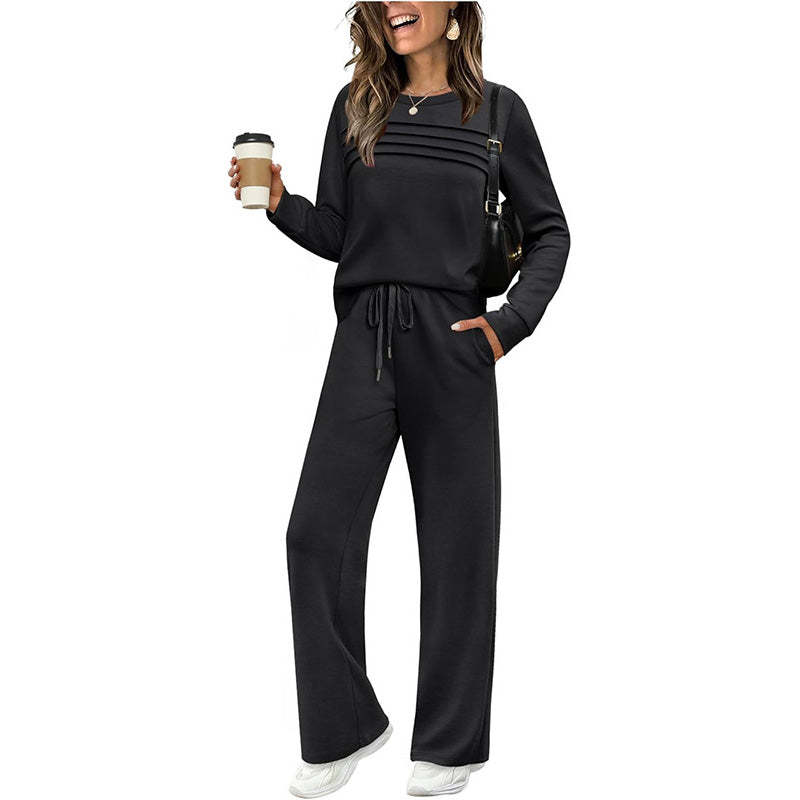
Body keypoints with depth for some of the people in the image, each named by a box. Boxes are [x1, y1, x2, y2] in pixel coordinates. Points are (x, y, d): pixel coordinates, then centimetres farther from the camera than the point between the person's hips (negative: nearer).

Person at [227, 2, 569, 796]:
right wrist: (278, 203, -9)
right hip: (363, 341, 2)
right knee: (317, 530, -1)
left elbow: (548, 230, 8)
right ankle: (343, 728, 17)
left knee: (458, 540, 5)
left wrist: (513, 321, -4)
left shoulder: (496, 110, 3)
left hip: (452, 343, -2)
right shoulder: (357, 105, 9)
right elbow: (335, 234, 9)